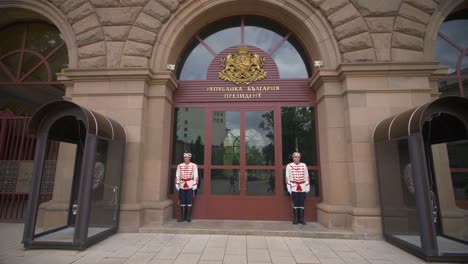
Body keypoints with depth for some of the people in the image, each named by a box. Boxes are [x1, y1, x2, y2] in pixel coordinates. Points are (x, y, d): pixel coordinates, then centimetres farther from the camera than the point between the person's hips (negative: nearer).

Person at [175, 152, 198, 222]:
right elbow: (177, 176, 5)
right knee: (182, 202, 7)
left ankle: (188, 217, 15)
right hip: (182, 186, 2)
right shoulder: (179, 166, 3)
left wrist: (194, 186, -7)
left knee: (189, 201, 4)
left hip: (190, 186, -2)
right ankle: (182, 217, 18)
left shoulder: (194, 166, -2)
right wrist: (177, 185, 1)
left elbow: (196, 176, -3)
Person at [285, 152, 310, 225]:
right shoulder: (289, 166, 0)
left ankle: (301, 219, 13)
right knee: (295, 203, -1)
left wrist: (307, 187, 4)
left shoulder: (304, 165, 7)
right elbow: (287, 177, -1)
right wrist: (289, 187, -6)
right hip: (294, 187, -2)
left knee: (302, 203, 5)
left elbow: (307, 176, 8)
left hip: (302, 188, 2)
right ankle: (295, 219, 8)